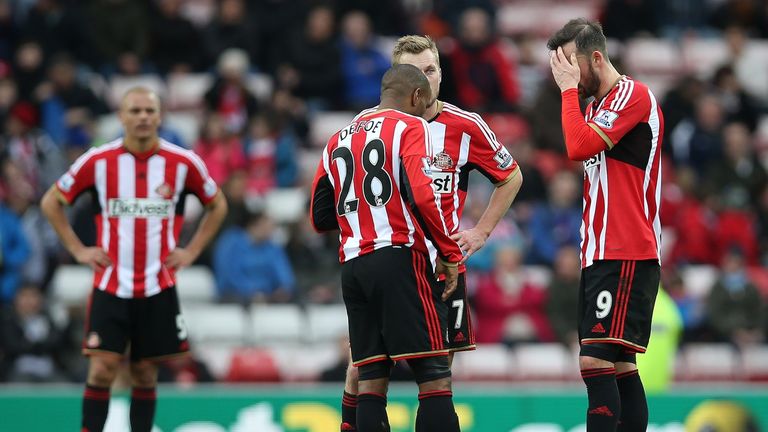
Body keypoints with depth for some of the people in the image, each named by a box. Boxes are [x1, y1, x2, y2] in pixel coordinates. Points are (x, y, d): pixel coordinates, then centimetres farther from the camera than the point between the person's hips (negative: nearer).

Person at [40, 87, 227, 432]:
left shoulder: (183, 163, -1)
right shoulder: (97, 161, -3)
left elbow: (217, 205, 15)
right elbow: (51, 202, 9)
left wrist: (191, 251, 6)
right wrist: (77, 249, 1)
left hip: (158, 287, 1)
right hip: (110, 284, -1)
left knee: (145, 374, 6)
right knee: (101, 370, -9)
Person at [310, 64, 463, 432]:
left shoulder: (338, 140, 19)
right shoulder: (410, 127, -1)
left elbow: (320, 217, 18)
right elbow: (420, 195, -15)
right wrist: (450, 254, -9)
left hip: (352, 264, 6)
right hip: (400, 259, -6)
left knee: (371, 377, 5)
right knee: (435, 376, -7)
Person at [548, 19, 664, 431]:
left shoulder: (633, 95, -9)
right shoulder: (597, 104, 19)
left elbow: (579, 147, -20)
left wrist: (569, 89, -11)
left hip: (624, 256, -10)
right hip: (601, 255, 10)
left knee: (596, 362, -18)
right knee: (619, 366, 7)